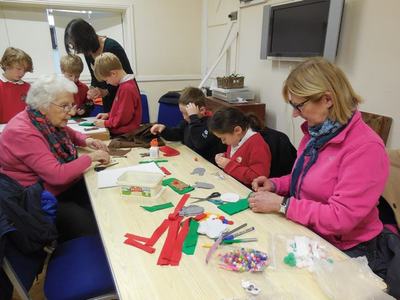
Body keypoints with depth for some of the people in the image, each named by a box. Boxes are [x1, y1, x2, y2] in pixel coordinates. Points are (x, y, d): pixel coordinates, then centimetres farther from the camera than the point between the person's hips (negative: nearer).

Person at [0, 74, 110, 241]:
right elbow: (58, 175, -32)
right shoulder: (23, 132, -24)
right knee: (92, 225, -20)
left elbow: (69, 133, 24)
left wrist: (87, 141, 3)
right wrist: (91, 157, -20)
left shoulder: (48, 121, -1)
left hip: (64, 185, 8)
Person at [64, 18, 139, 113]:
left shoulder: (112, 47, -21)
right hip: (108, 100, 7)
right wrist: (93, 89, -11)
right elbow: (95, 78, 9)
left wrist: (105, 91, -24)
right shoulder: (88, 51, 0)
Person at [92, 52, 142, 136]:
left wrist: (105, 123, -7)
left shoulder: (126, 88, -19)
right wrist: (108, 115, 15)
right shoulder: (125, 84, 12)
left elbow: (123, 118, -17)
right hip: (121, 130, 9)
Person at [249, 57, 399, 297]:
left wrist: (281, 204, -22)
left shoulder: (365, 148, -23)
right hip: (309, 237, 7)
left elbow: (340, 218, -25)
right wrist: (276, 185, -1)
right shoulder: (316, 133, 1)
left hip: (348, 253, -6)